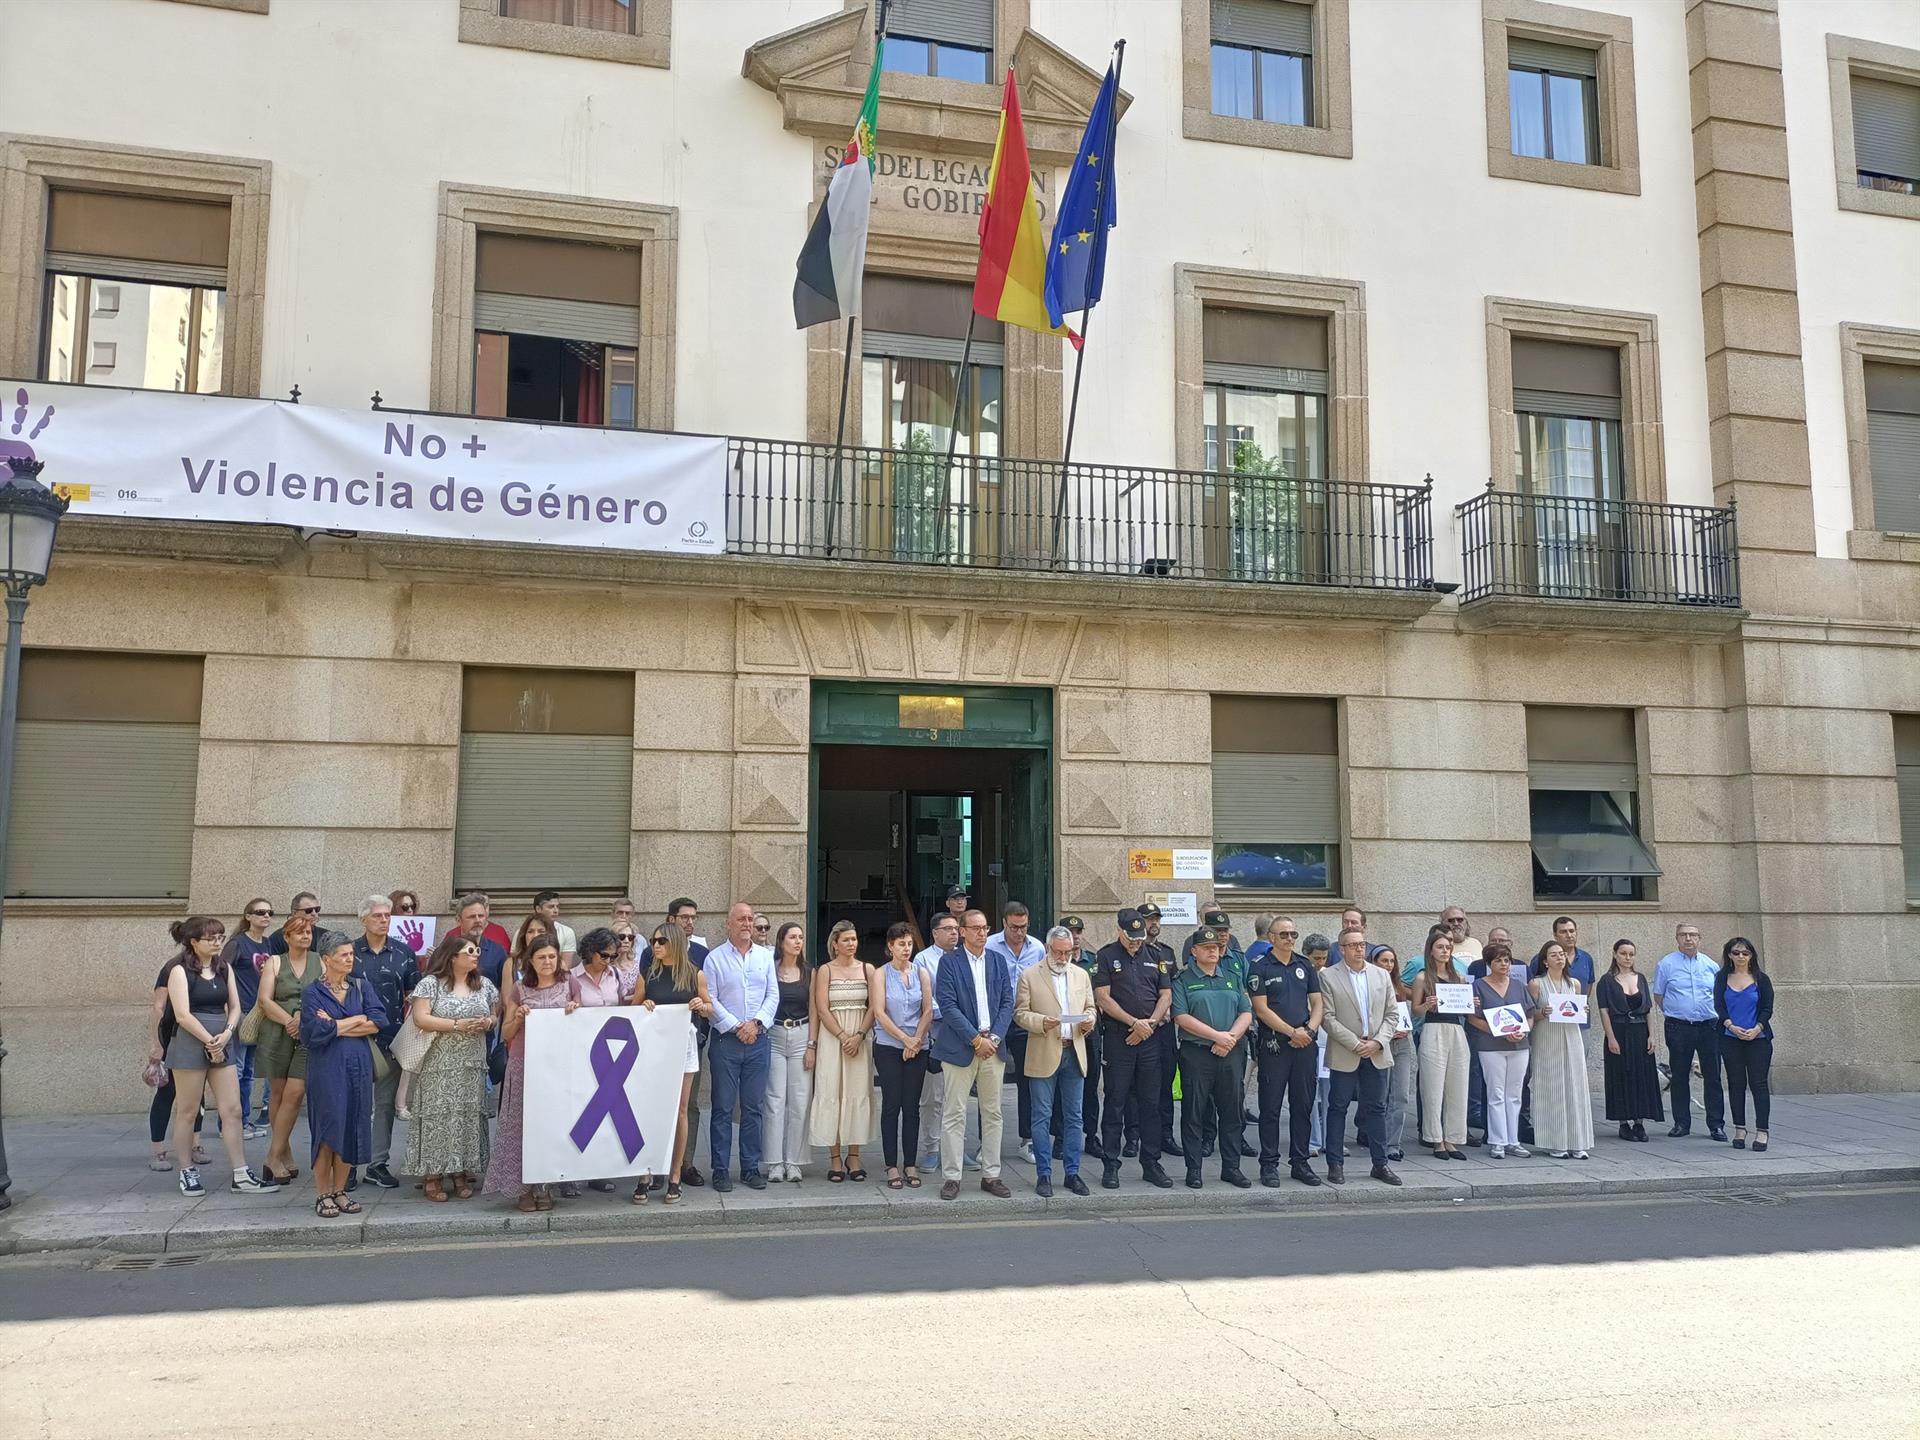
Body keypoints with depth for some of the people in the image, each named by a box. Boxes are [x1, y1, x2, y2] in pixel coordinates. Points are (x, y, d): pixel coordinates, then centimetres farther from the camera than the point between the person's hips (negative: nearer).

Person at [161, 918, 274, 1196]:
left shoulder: (224, 968, 11)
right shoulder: (180, 970, -6)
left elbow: (234, 1007, 10)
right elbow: (182, 1015, -13)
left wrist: (225, 1034, -8)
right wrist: (209, 1041, -13)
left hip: (222, 1044, 5)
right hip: (189, 1045, -5)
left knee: (232, 1110, 1)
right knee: (188, 1111, 4)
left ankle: (240, 1175, 2)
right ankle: (187, 1172, 17)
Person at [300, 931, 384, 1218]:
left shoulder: (362, 987, 9)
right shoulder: (313, 993, -1)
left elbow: (378, 1022, -4)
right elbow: (315, 1032, -16)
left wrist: (335, 1026, -9)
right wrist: (357, 1019, -8)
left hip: (358, 1068, 4)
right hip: (327, 1069, -4)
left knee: (352, 1129, 5)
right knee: (327, 1130, -2)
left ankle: (339, 1191, 16)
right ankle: (323, 1194, 9)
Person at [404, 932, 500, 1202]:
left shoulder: (484, 984, 10)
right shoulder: (431, 984, -4)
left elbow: (495, 1014, 18)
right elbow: (420, 1018, -12)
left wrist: (488, 1022, -6)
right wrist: (457, 1025, -17)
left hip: (472, 1066, 4)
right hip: (440, 1066, -4)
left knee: (469, 1115, 3)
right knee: (437, 1115, -4)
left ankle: (462, 1173, 12)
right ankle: (433, 1175, 3)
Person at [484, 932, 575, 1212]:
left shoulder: (568, 986, 6)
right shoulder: (520, 989, 6)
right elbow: (507, 1034, 9)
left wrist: (575, 1011, -9)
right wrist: (518, 1017, -10)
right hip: (524, 1065, 0)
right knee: (522, 1123, -2)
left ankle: (545, 1187, 11)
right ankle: (523, 1188, 5)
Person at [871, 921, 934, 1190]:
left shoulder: (921, 973, 8)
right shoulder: (880, 974, 0)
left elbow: (928, 1011, 5)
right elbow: (879, 1012, -7)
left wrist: (916, 1040, -7)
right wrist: (905, 1039, -11)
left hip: (917, 1047, 2)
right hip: (888, 1047, -2)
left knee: (912, 1106, 3)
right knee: (891, 1104, -1)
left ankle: (910, 1165, 9)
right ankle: (892, 1167, 4)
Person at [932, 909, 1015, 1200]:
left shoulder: (998, 961, 11)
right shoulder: (949, 961, -3)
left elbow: (1007, 1002, 7)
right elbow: (947, 1005, -10)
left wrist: (994, 1037, -7)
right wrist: (976, 1039, -14)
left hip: (994, 1046, 4)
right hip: (959, 1047, -4)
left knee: (992, 1113, 8)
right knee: (954, 1114, -2)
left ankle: (991, 1174, 17)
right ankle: (951, 1177, 5)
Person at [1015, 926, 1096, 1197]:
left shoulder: (1081, 975, 12)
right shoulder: (1029, 975, -1)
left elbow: (1090, 1008, 17)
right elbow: (1020, 1013, -3)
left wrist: (1088, 1020, -6)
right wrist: (1041, 1022, -21)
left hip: (1074, 1053, 4)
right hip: (1043, 1055, -4)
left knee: (1074, 1117, 7)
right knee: (1042, 1117, 1)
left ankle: (1072, 1172, 16)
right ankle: (1043, 1175, 9)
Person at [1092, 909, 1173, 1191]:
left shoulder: (1154, 957, 12)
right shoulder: (1106, 956, 0)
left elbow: (1166, 995, 10)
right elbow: (1102, 998, -7)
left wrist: (1150, 1023, -6)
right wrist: (1134, 1023, -12)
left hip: (1150, 1039, 4)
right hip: (1118, 1038, -4)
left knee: (1150, 1104, 7)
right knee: (1115, 1103, 0)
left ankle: (1151, 1165, 15)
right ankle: (1110, 1167, 7)